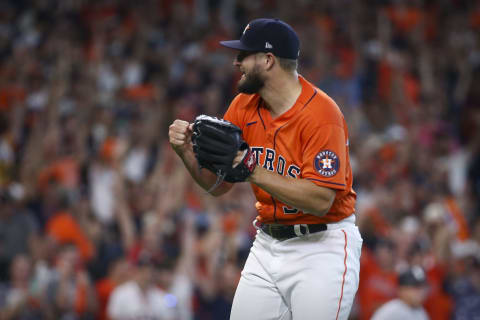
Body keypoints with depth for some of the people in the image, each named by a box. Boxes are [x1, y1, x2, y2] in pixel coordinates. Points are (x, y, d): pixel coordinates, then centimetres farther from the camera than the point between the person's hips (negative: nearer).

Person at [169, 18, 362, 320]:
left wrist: (252, 169, -30)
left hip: (322, 246, -7)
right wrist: (187, 151, -11)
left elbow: (320, 201, -26)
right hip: (267, 246, 7)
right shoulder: (244, 106, 5)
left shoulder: (321, 114, -18)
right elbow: (218, 185, 8)